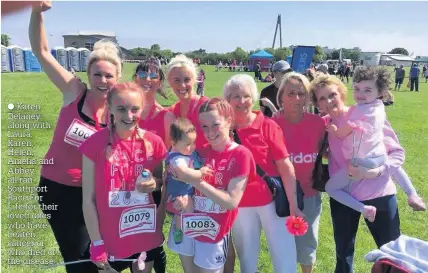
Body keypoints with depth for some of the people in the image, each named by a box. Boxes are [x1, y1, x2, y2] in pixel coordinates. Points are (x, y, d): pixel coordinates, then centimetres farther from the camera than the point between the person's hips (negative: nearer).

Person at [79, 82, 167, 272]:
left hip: (146, 236, 3)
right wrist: (96, 243, -9)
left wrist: (154, 183, -14)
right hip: (110, 239, -2)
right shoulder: (95, 144, -15)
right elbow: (88, 199, -10)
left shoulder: (153, 142, -8)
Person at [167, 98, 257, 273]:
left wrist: (196, 181, -24)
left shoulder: (241, 155, -13)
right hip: (187, 224, 4)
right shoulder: (199, 151, 0)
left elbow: (232, 201, -19)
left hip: (214, 231, -4)